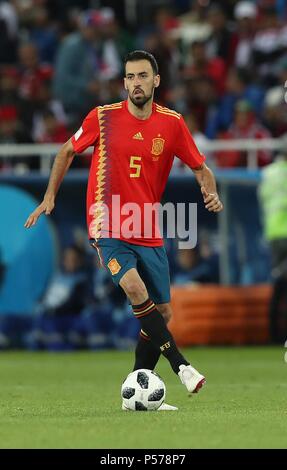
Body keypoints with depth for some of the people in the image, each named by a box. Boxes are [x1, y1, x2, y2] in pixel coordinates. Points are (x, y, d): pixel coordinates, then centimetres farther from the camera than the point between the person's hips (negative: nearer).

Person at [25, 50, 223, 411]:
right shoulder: (103, 118, -3)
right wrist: (50, 197, 8)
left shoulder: (172, 123, 0)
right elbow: (67, 152, 12)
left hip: (149, 234, 4)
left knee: (162, 313, 4)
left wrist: (210, 193, -12)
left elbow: (200, 168, 9)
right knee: (135, 288, -28)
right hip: (108, 228, -4)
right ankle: (181, 367, -27)